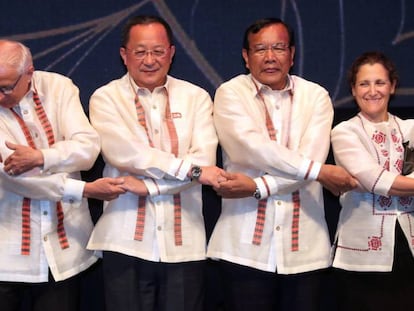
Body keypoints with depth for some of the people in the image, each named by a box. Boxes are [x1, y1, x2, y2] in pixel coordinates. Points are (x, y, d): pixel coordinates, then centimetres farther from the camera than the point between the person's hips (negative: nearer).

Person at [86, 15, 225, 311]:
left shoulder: (196, 97, 8)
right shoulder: (106, 98, 3)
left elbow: (205, 160, -4)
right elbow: (126, 153, -12)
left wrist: (148, 185, -13)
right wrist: (190, 169, -12)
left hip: (185, 242, 1)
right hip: (127, 241, -1)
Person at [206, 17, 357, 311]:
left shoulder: (316, 96, 6)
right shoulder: (230, 93, 1)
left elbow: (312, 156, -8)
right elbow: (252, 148, -15)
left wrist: (257, 186, -19)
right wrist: (319, 172, -15)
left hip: (303, 246, 2)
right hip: (245, 245, -2)